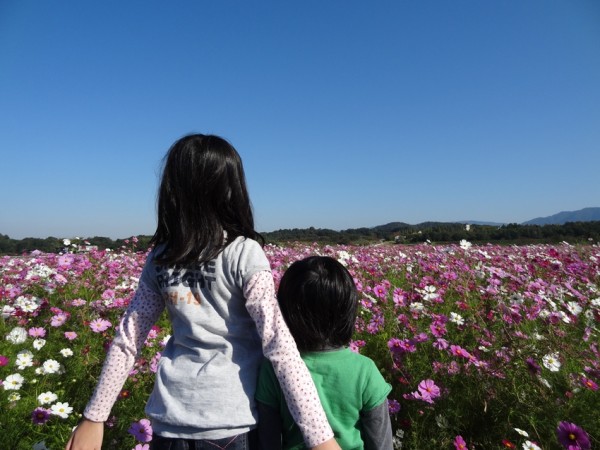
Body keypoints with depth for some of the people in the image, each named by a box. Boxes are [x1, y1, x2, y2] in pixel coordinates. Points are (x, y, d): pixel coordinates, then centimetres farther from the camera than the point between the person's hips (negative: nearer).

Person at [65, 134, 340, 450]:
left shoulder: (160, 258, -1)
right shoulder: (244, 254, -16)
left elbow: (127, 340, 3)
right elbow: (279, 345, -20)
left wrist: (94, 416, 14)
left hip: (170, 420, 4)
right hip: (231, 423, -3)